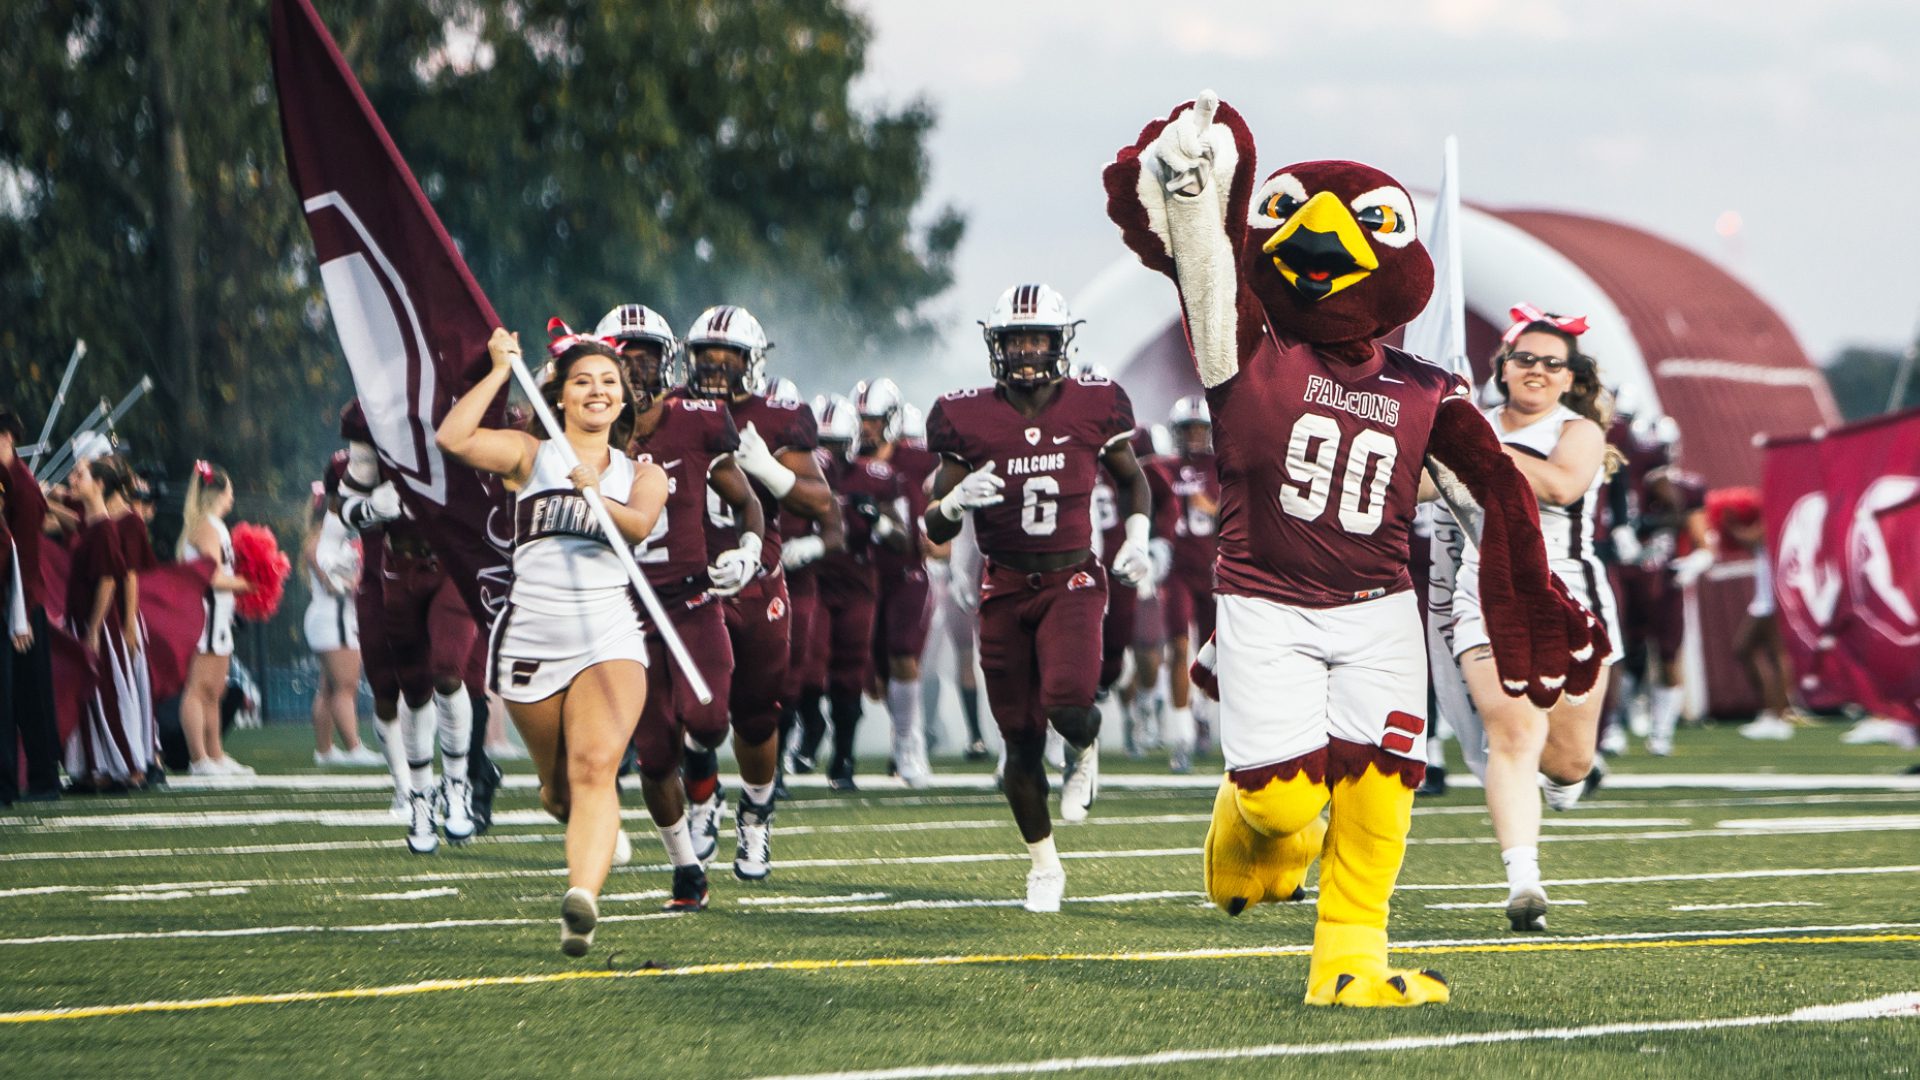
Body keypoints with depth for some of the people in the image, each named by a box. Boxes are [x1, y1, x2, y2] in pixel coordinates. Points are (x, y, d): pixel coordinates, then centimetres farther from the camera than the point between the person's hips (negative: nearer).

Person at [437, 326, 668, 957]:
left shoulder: (642, 475, 13)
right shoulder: (531, 455, 10)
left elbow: (639, 527, -10)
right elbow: (453, 439, -7)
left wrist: (597, 498, -29)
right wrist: (500, 370, -3)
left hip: (609, 637, -1)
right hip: (531, 637, 1)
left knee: (595, 768, -22)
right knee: (560, 785, 8)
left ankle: (582, 900, -37)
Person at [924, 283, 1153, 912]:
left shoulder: (1093, 407, -2)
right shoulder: (967, 418, -3)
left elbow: (1130, 480, 18)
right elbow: (935, 531, 2)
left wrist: (1137, 537, 1)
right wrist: (956, 500, -19)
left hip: (1072, 582, -1)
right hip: (1005, 589, 1)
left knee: (1067, 703, -27)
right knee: (1021, 740, 4)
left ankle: (1085, 751, 11)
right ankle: (1044, 864, 24)